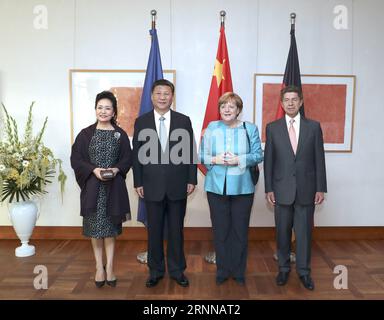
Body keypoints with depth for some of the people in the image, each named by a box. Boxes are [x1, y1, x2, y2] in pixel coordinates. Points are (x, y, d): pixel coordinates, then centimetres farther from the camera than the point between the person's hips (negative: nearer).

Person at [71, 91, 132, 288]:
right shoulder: (85, 134, 1)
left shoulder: (120, 134, 3)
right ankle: (99, 267, 18)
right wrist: (94, 170, -16)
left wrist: (116, 169, -16)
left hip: (113, 187, 0)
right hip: (92, 187, 0)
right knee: (95, 227, 6)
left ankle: (109, 267, 15)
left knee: (110, 227, 6)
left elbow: (127, 158, 3)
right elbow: (75, 159, -1)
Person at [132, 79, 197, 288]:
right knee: (154, 231, 10)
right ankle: (156, 270, 27)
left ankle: (177, 270, 26)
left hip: (177, 186, 0)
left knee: (176, 230, 10)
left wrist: (191, 179, -1)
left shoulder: (184, 121, 2)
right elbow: (137, 155, 3)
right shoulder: (141, 122, 2)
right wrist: (138, 182, -1)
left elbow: (190, 152, 3)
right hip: (152, 186, 0)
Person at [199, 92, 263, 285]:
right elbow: (202, 155, 4)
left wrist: (239, 159, -16)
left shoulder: (250, 129, 3)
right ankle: (222, 270, 25)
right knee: (220, 230, 8)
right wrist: (215, 160, -15)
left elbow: (258, 155, -1)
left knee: (240, 231, 8)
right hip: (216, 187, 1)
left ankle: (239, 271, 26)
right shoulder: (211, 128, 5)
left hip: (242, 188, 0)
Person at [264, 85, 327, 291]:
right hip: (282, 189, 0)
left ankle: (304, 271, 24)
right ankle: (283, 268, 27)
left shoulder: (313, 126, 3)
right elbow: (268, 160, 1)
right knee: (283, 231, 10)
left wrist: (321, 188, -1)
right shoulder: (272, 128, 2)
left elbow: (319, 159, 3)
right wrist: (268, 189, -3)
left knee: (304, 232, 8)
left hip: (306, 189, 0)